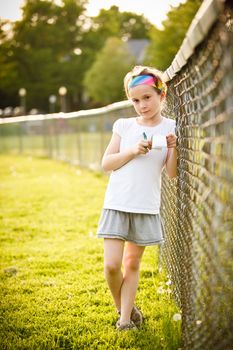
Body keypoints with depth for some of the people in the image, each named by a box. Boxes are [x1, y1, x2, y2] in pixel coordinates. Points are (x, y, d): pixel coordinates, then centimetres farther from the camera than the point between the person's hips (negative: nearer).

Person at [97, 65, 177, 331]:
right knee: (111, 265, -6)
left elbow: (172, 173, -3)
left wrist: (173, 148, -20)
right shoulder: (124, 126, 3)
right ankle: (121, 308, 19)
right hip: (116, 204, 0)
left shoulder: (171, 129, 1)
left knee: (132, 264, 9)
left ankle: (125, 319, 18)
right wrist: (133, 151, -12)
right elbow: (106, 164, 1)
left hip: (146, 208, 0)